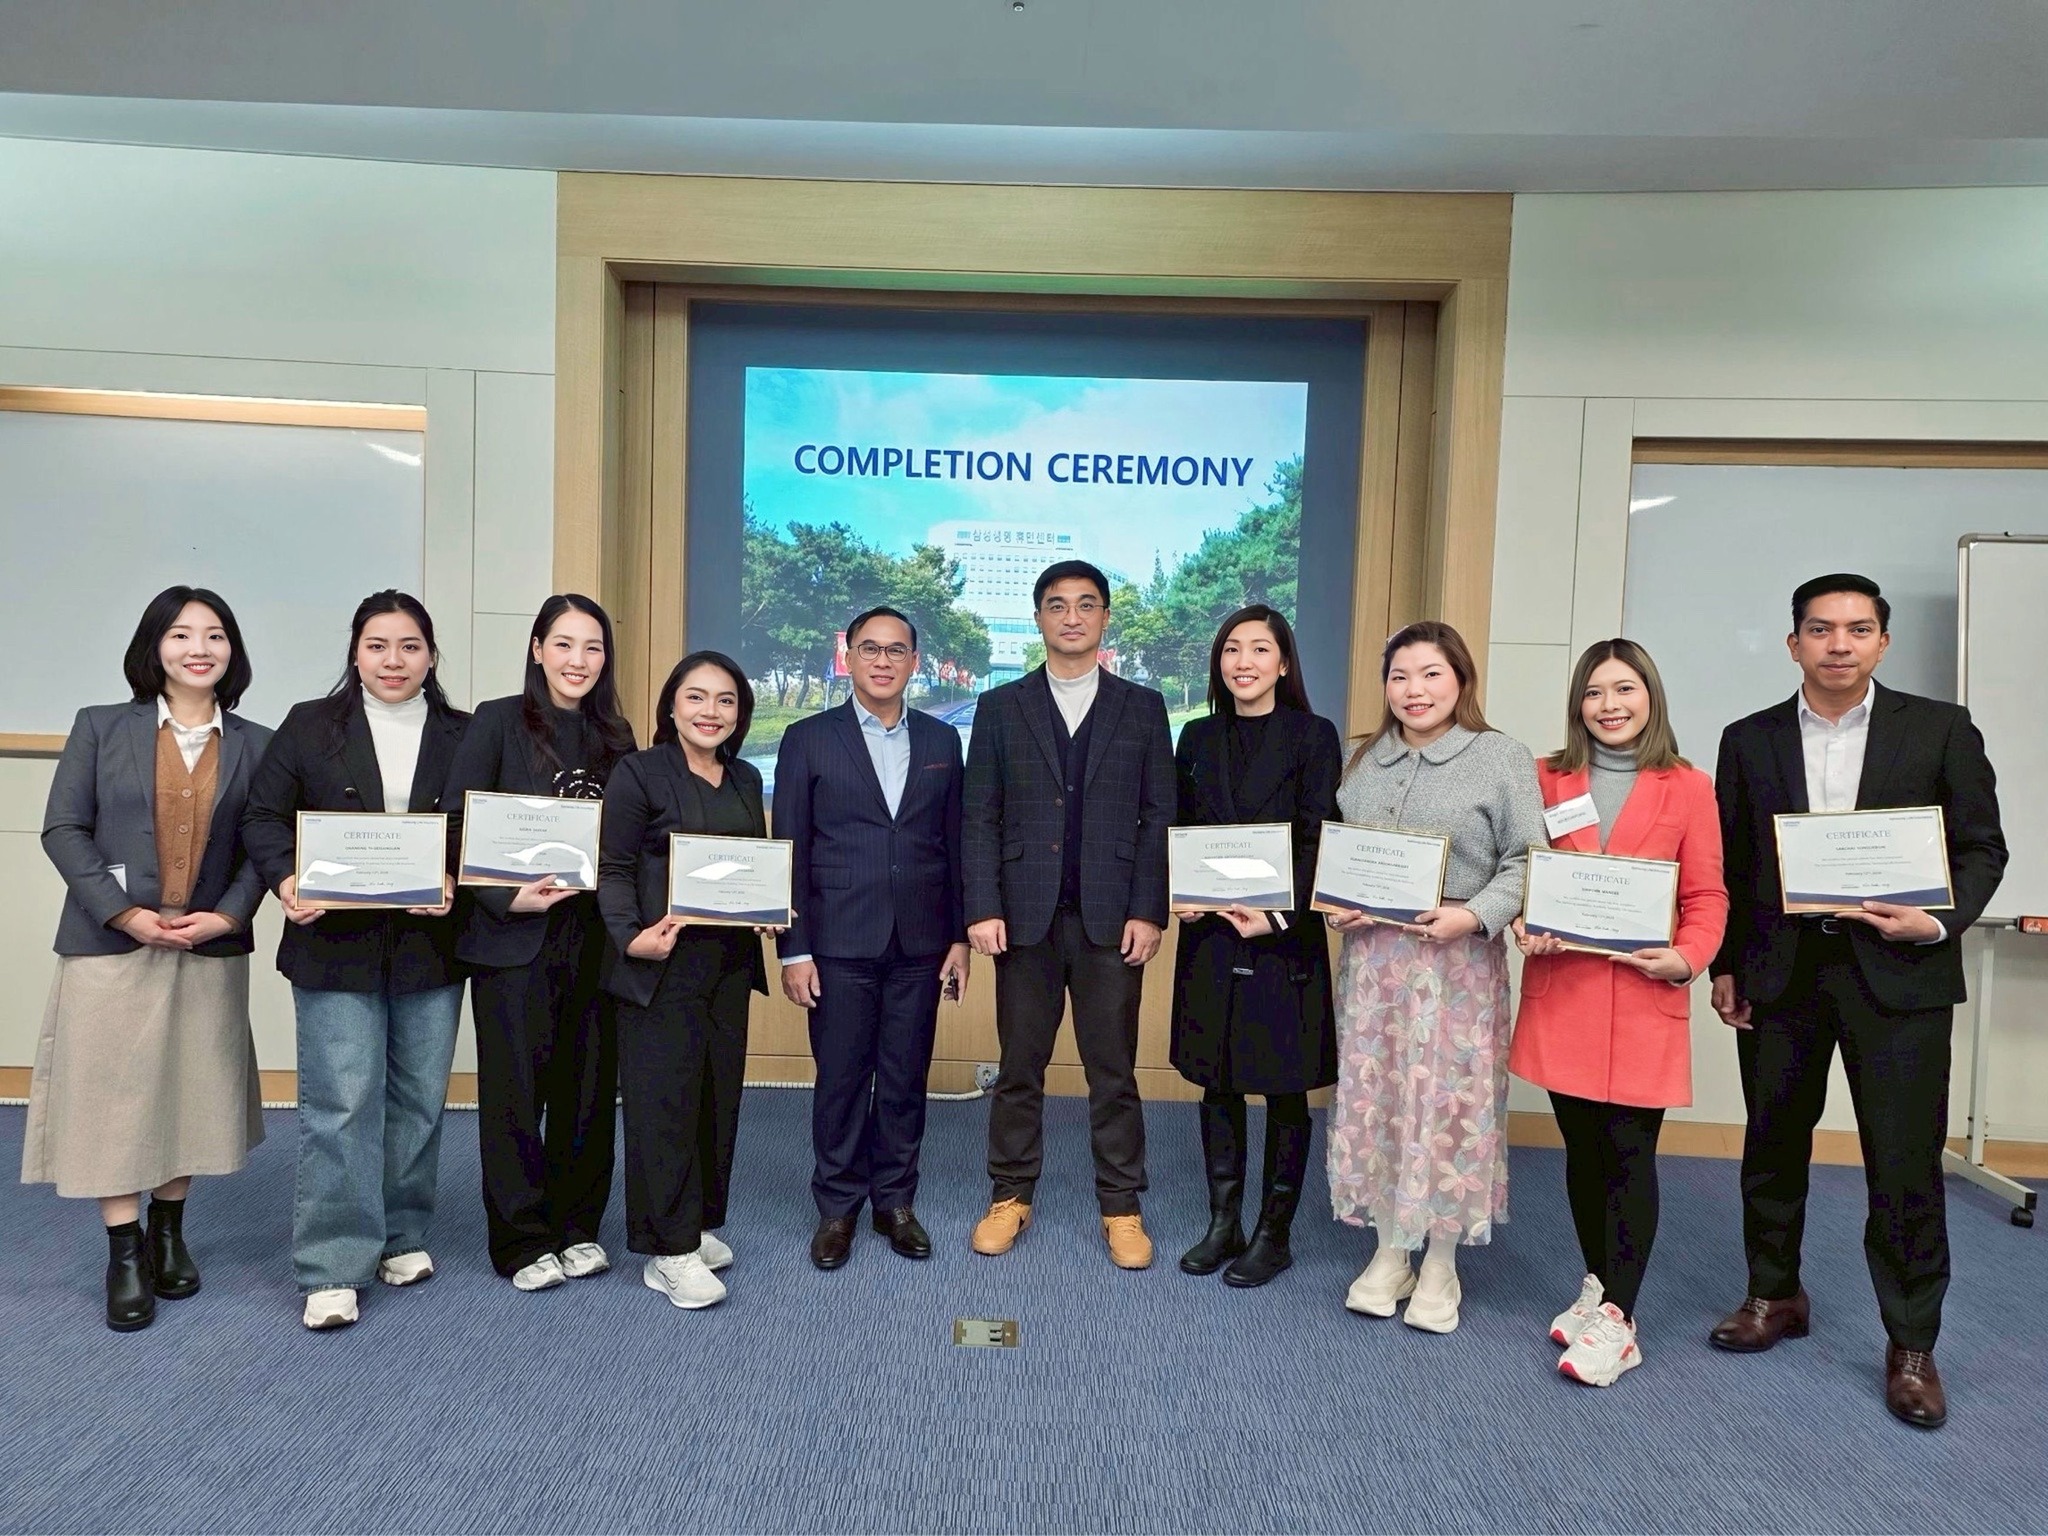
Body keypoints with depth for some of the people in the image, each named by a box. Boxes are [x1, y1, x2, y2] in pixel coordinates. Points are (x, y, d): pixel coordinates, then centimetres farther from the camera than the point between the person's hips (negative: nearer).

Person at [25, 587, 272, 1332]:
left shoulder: (255, 744, 4)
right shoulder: (100, 727, 2)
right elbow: (63, 829, -3)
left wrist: (228, 914, -14)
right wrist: (124, 912, -13)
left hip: (210, 949, 1)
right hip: (111, 945, -1)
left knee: (190, 1094, 9)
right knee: (112, 1096, 2)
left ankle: (168, 1232, 27)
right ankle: (124, 1254, 14)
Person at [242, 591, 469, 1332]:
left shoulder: (462, 735, 6)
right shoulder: (310, 725, 4)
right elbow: (264, 816, 2)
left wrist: (455, 886, -14)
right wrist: (285, 881, -15)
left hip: (430, 947, 2)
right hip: (335, 943, -2)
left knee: (418, 1100, 11)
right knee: (340, 1105, -3)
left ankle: (401, 1237, 28)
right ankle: (333, 1268, 6)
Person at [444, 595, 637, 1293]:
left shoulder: (614, 735, 11)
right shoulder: (498, 721, -2)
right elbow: (457, 827, -7)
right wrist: (509, 897, -17)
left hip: (594, 938, 4)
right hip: (514, 938, -4)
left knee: (589, 1085, 9)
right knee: (515, 1090, 3)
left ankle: (576, 1227, 25)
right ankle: (522, 1241, 17)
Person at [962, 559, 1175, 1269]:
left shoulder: (1142, 707, 7)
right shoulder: (1001, 707, 7)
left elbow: (1159, 817, 3)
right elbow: (979, 818, 3)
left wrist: (1148, 911, -5)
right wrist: (982, 909, -6)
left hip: (1111, 918, 0)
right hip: (1025, 916, 1)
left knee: (1113, 1069, 6)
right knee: (1019, 1065, 9)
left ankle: (1121, 1205, 19)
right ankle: (1011, 1195, 24)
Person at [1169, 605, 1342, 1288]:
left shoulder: (1313, 736, -2)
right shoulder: (1198, 737, 10)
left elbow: (1318, 840, -7)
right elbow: (1181, 831, 12)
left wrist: (1279, 917, -17)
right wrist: (1180, 896, -5)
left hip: (1285, 935, -4)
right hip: (1210, 933, 4)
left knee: (1285, 1088, 6)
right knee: (1217, 1080, 11)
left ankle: (1274, 1234, 19)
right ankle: (1223, 1225, 24)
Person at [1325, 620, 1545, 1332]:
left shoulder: (1503, 758, -2)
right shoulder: (1365, 760, 11)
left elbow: (1524, 863, -6)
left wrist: (1473, 915, -19)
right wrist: (1335, 905, -2)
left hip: (1457, 961, -4)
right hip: (1371, 954, 4)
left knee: (1448, 1106, 2)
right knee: (1375, 1101, 8)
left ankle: (1440, 1266, 20)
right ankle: (1390, 1252, 25)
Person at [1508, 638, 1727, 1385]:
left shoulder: (1687, 788, 1)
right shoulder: (1548, 779, 7)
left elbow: (1706, 896, 1)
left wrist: (1686, 959, -15)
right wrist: (1524, 928, -10)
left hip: (1643, 997, -2)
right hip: (1562, 991, 3)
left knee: (1629, 1153, -1)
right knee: (1583, 1148, 12)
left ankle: (1617, 1320, 9)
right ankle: (1597, 1285, 29)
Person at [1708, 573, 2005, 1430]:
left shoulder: (1940, 729, 2)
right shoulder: (1750, 740, 6)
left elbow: (1981, 847, 3)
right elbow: (1730, 864, 7)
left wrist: (1940, 924, -14)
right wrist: (1724, 965, 4)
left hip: (1896, 974, -2)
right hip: (1779, 973, 2)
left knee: (1906, 1163, 1)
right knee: (1773, 1145, 13)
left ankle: (1911, 1347, 17)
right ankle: (1775, 1296, 32)